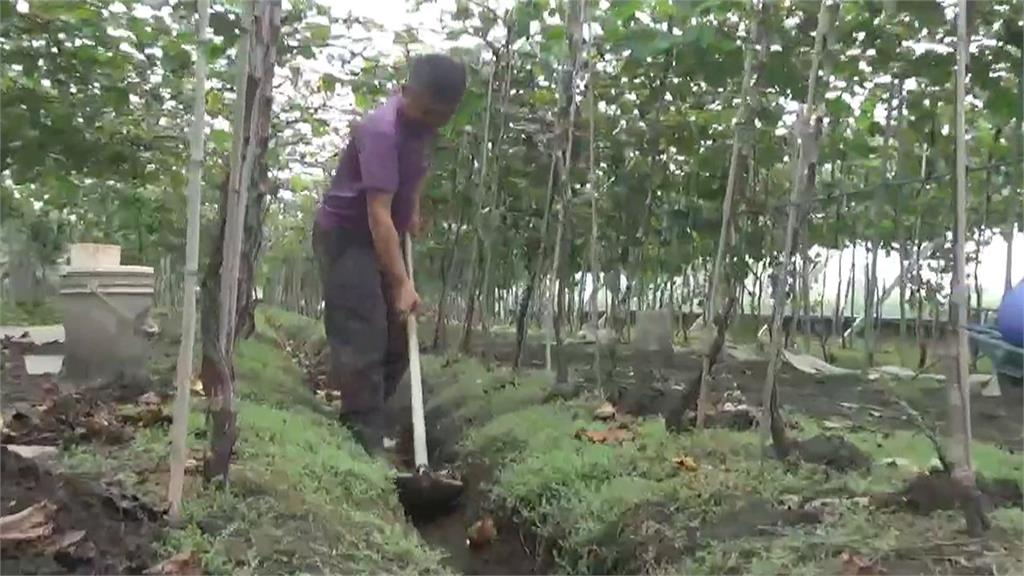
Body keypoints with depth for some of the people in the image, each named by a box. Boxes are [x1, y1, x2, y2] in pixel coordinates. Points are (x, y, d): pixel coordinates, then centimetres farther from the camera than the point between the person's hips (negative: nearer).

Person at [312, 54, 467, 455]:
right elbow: (379, 213, -34)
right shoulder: (382, 130, -27)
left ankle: (358, 430, 20)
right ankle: (366, 444, -11)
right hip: (345, 235, -9)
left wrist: (413, 209, 9)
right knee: (362, 343, -15)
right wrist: (402, 282, -37)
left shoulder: (423, 123, -1)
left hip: (381, 240, 9)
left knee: (397, 343, 9)